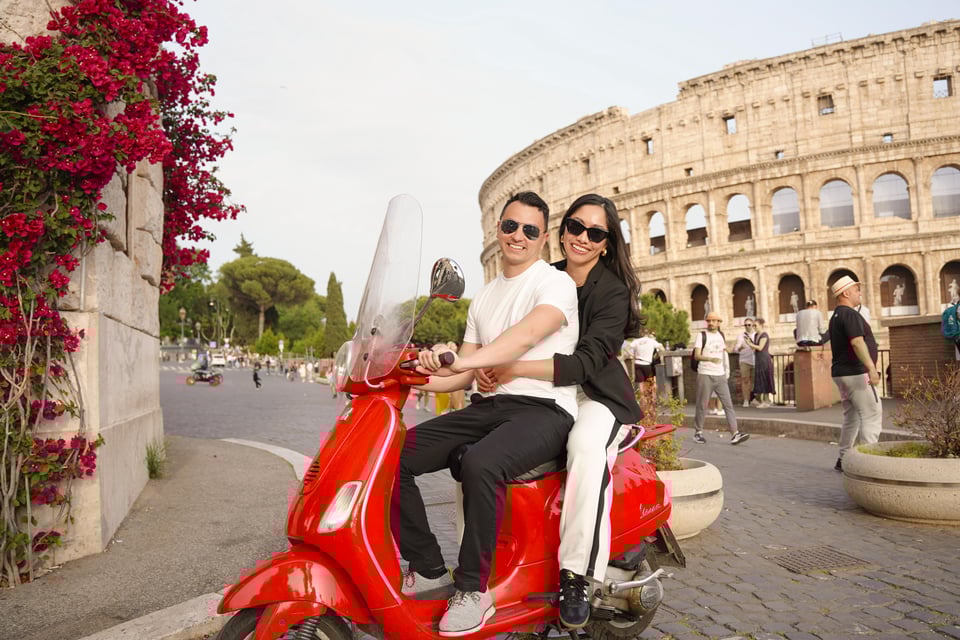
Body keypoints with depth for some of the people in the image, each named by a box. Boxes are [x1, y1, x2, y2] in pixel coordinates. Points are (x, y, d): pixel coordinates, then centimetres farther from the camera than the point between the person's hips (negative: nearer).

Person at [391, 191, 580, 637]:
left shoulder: (556, 282, -2)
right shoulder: (483, 298, 20)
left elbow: (527, 335, -24)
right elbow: (465, 374, 18)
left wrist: (460, 361, -39)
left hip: (544, 409, -7)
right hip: (491, 404, 7)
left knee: (479, 464, -37)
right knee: (394, 456, -9)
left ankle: (472, 589, -17)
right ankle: (427, 568, 4)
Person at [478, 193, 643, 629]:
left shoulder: (613, 292, -8)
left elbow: (586, 362, -21)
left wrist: (515, 368, -32)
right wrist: (486, 364, -14)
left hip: (597, 397, -5)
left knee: (586, 447, -37)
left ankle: (576, 576, -28)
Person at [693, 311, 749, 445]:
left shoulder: (721, 335, 13)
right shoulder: (701, 336, -4)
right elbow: (697, 355, -14)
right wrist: (710, 358, -31)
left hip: (720, 375, 5)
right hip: (705, 375, -5)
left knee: (728, 404, -4)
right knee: (702, 405, 2)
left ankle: (735, 434, -7)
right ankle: (698, 432, 16)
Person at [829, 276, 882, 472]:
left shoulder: (836, 316, 18)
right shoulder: (850, 314, -13)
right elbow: (857, 342, -25)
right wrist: (871, 368, -30)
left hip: (841, 373, 10)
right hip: (856, 373, -10)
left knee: (852, 417, 14)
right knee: (872, 415, -7)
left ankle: (843, 459, 17)